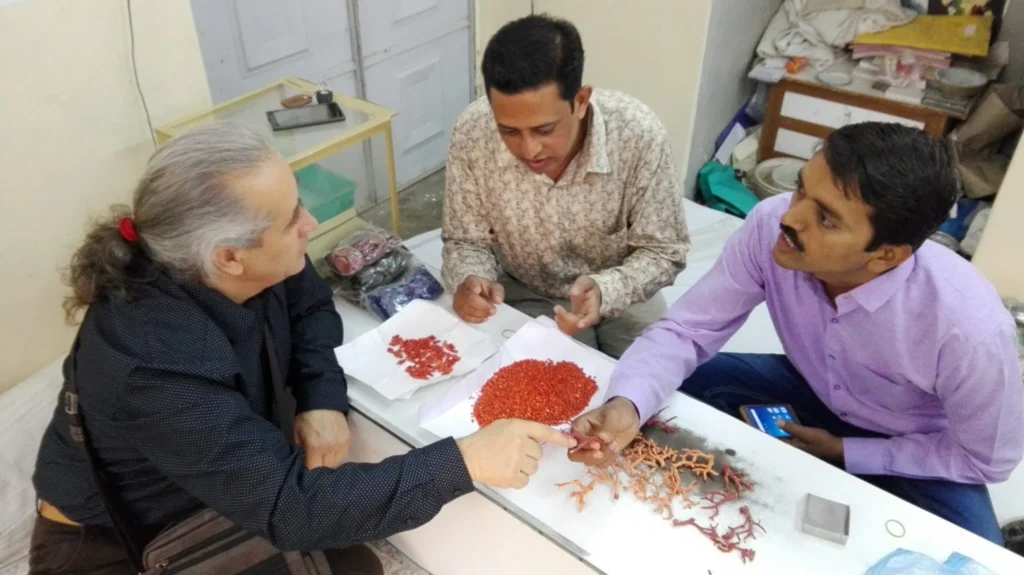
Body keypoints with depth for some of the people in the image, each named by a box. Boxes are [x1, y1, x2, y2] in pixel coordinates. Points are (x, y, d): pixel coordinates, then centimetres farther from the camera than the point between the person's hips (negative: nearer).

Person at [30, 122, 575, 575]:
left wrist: (324, 400, -18)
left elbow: (308, 303, 0)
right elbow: (288, 505, -39)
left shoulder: (229, 264, -19)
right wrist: (463, 461, -41)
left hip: (217, 495, 6)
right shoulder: (159, 365, -38)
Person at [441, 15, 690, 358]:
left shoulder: (638, 134, -27)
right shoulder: (472, 135, -24)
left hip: (621, 293, 1)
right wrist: (470, 282, -32)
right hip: (527, 294, 0)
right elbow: (466, 241, -9)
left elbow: (663, 252, -16)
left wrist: (606, 291, -36)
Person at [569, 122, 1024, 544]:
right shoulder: (770, 227, -30)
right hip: (813, 392, 3)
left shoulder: (970, 327, -36)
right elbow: (686, 330, -24)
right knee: (668, 392, -16)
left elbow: (987, 459, -17)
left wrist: (843, 452, -17)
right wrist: (627, 405, -42)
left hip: (917, 454, -2)